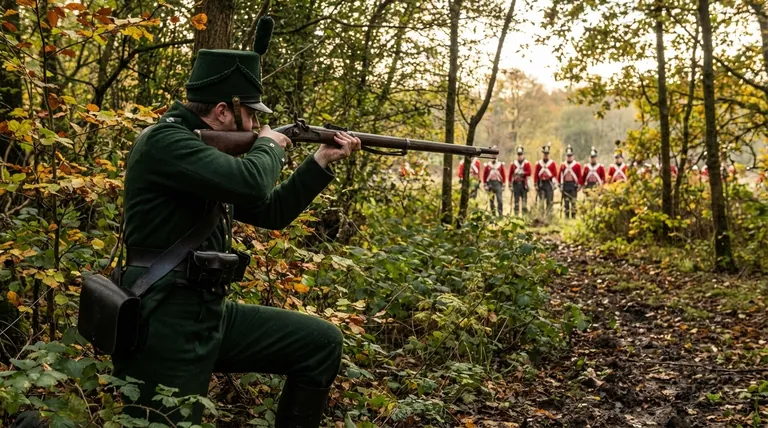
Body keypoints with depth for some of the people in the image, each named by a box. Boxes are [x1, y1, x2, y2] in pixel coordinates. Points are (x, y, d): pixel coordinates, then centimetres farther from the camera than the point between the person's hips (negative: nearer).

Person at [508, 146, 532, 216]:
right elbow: (510, 174, 9)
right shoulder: (513, 164, 10)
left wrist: (522, 173, -19)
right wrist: (510, 184, 4)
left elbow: (529, 173, -7)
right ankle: (516, 214, 5)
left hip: (523, 184, -2)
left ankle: (525, 214, 0)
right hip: (515, 184, 2)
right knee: (516, 200, 2)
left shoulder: (527, 163, 4)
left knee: (524, 199, -3)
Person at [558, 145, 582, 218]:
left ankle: (573, 215, -1)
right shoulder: (562, 165, 9)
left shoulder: (577, 165, 2)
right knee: (566, 201, 2)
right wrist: (560, 185, 5)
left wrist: (579, 185, -6)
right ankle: (566, 216, 7)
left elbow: (580, 176, 0)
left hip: (573, 185, -2)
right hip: (565, 185, 2)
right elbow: (560, 176, 10)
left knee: (573, 201, -5)